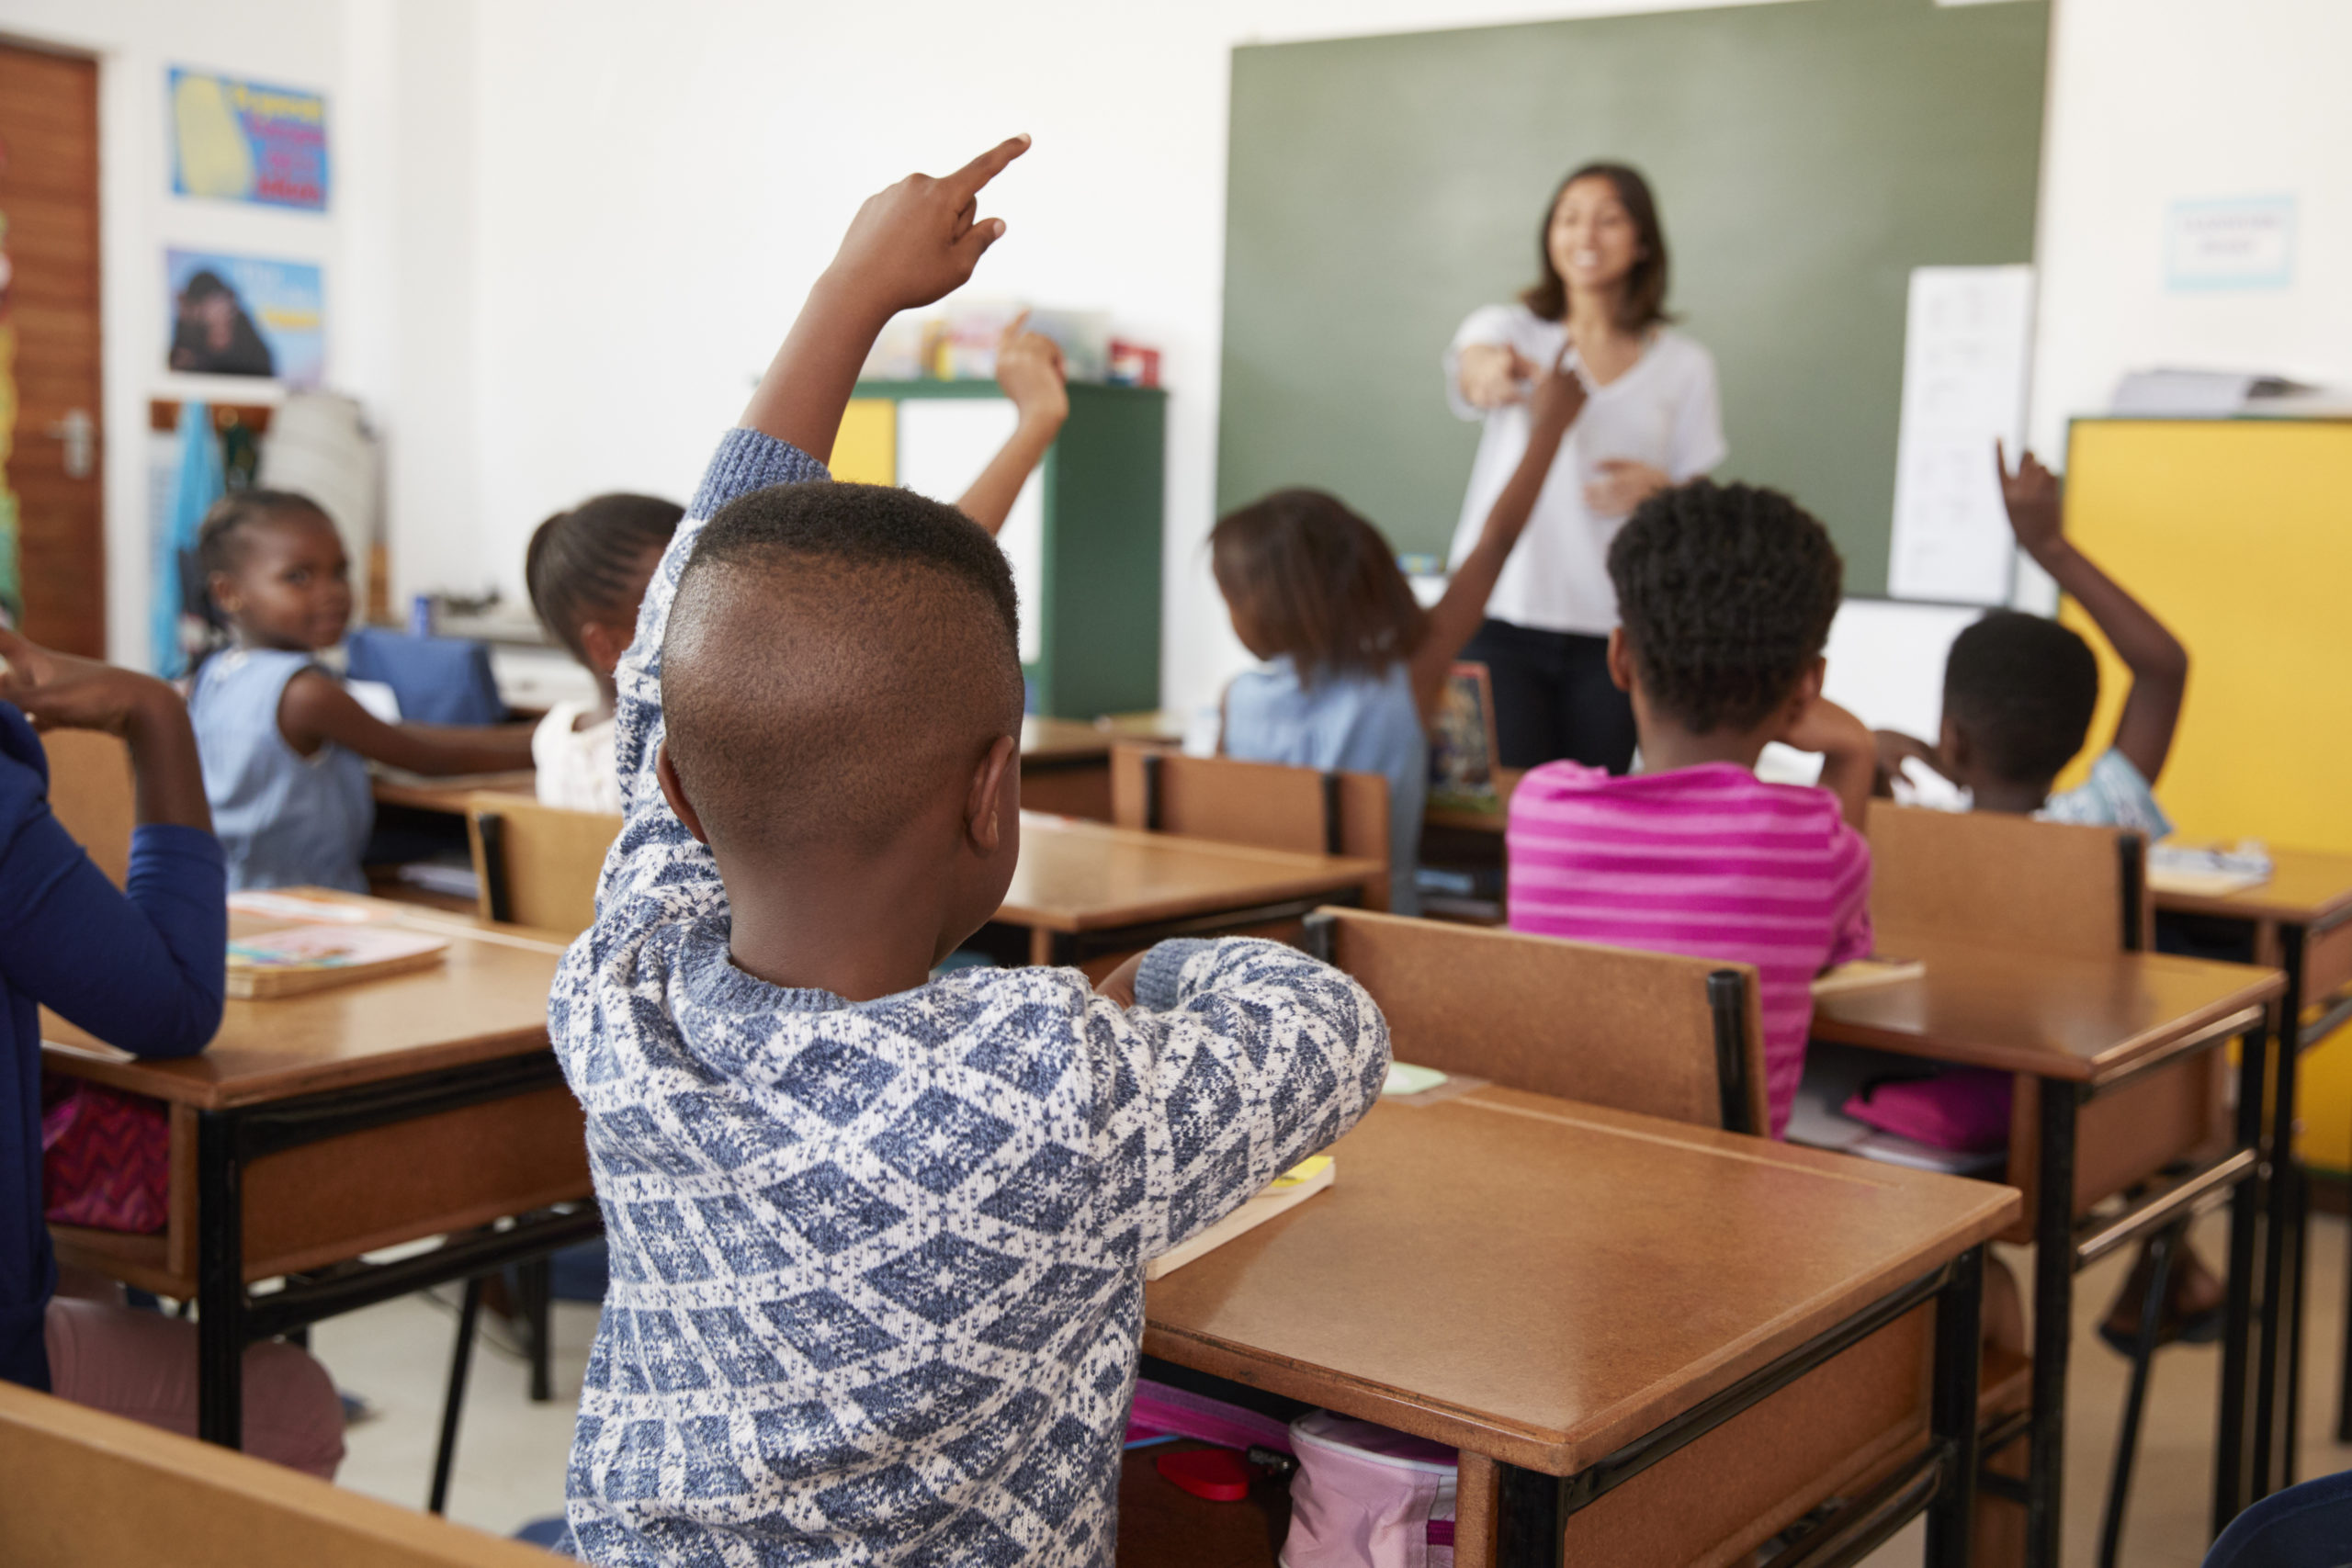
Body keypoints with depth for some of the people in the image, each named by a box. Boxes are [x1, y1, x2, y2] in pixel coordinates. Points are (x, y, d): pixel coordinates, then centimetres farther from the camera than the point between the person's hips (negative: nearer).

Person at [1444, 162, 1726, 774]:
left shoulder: (1684, 367, 9)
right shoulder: (1509, 328, 4)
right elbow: (1471, 364, -20)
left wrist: (1658, 490, -9)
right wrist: (1492, 372, -45)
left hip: (1611, 631, 1)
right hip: (1499, 616, -1)